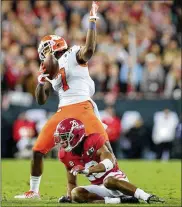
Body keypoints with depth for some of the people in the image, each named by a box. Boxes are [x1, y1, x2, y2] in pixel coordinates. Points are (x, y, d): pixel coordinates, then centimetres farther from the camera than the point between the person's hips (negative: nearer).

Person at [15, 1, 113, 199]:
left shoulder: (74, 55, 3)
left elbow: (89, 49, -20)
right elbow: (41, 99, 20)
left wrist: (92, 20, -19)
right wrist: (42, 79, 5)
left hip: (82, 108, -7)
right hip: (63, 112, 7)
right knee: (38, 149, 4)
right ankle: (33, 191, 17)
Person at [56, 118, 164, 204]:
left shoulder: (93, 141, -16)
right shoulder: (66, 155, 2)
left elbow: (109, 162, -30)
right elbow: (71, 182, 16)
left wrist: (87, 170, -41)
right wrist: (69, 197, -3)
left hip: (115, 178, -6)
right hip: (100, 188, 6)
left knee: (109, 181, -42)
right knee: (76, 194, -24)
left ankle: (146, 197, -32)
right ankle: (121, 200, -24)